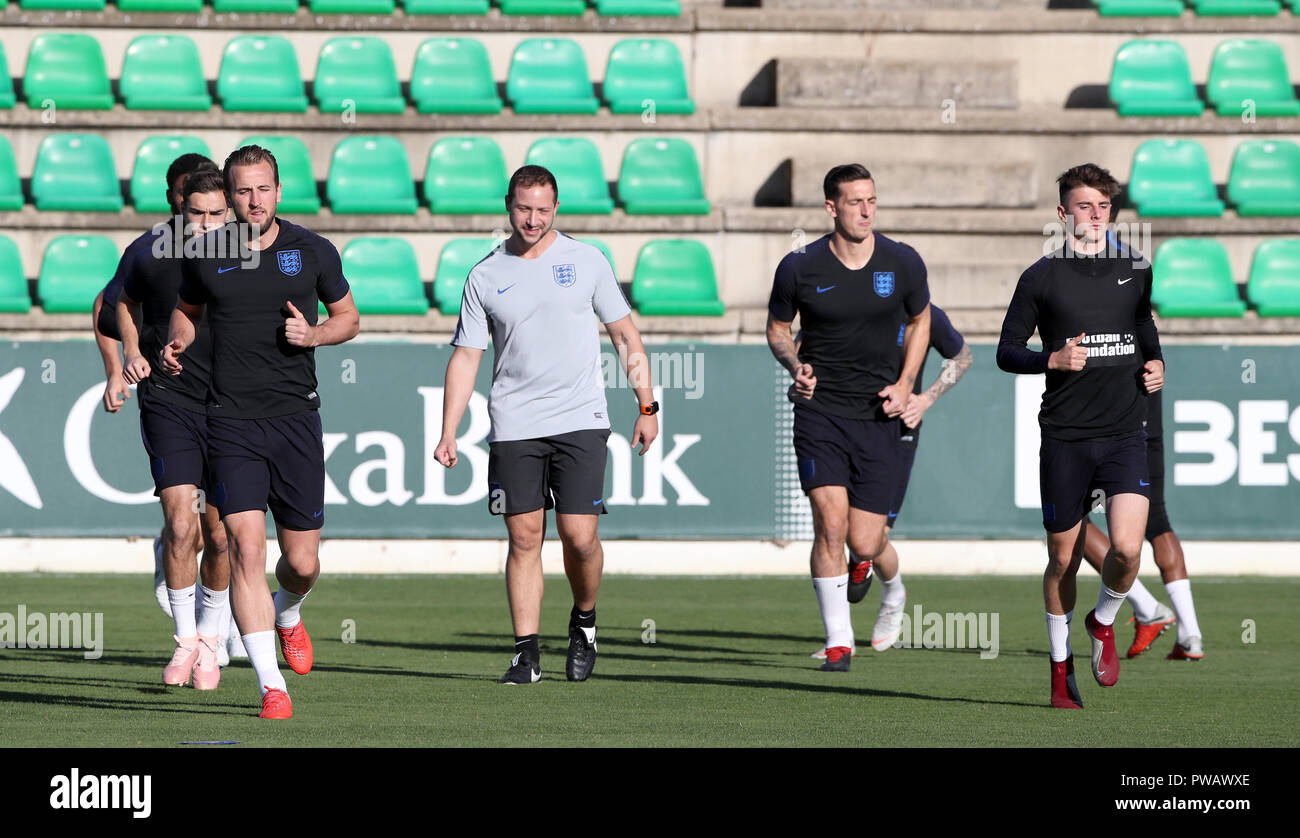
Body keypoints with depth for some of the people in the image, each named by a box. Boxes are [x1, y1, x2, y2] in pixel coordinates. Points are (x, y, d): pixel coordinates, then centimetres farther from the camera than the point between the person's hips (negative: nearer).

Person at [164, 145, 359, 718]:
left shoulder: (312, 251, 2)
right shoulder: (205, 255, 3)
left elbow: (349, 318, 13)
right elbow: (186, 310, 21)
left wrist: (314, 334, -8)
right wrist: (177, 342, 0)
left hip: (296, 417, 1)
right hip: (231, 423, -1)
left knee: (303, 563, 4)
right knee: (246, 549, -14)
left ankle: (288, 613, 42)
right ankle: (271, 685, -12)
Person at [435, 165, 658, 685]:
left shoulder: (586, 262, 5)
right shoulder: (485, 278, 5)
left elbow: (625, 335, 11)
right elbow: (466, 356, 7)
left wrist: (647, 407, 7)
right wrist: (448, 432, -1)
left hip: (580, 421, -1)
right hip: (514, 426, 1)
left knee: (579, 536, -8)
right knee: (524, 537, -2)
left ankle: (584, 621, 19)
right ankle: (526, 653, 3)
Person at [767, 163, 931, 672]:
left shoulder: (903, 264, -2)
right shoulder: (799, 268, -6)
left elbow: (919, 320, 16)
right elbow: (777, 328, 11)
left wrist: (905, 384, 4)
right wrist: (795, 364, -9)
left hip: (877, 416, 1)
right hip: (819, 409, -1)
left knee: (865, 542, 0)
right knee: (830, 523, -15)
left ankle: (893, 593, 36)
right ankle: (838, 640, -2)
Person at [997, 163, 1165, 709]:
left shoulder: (1136, 271, 10)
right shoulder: (1042, 278, 1)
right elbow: (1007, 352, 4)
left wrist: (1156, 366, 5)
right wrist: (1054, 360, -14)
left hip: (1125, 434, 1)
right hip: (1065, 437, -1)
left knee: (1127, 548, -16)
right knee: (1064, 558, 5)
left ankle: (1104, 623, 16)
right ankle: (1060, 668, 23)